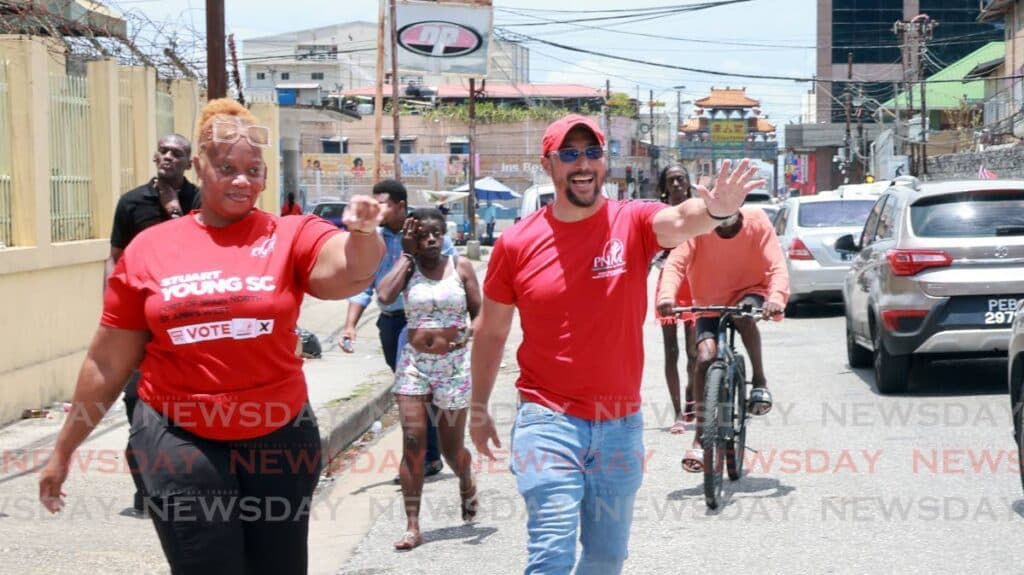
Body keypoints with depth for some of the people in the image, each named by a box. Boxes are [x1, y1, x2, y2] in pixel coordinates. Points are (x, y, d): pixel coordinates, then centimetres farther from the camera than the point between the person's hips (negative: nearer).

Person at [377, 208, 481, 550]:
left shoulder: (460, 267, 2)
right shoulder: (407, 268, 2)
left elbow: (479, 312, 5)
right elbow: (384, 296, -18)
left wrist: (472, 333, -16)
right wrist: (407, 255, -9)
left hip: (454, 365, 0)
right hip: (414, 364, 0)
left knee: (451, 447, 7)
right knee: (413, 442, -7)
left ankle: (467, 484, 43)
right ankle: (412, 526, -4)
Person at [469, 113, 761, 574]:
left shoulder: (633, 222, -5)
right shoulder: (517, 243, -5)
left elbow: (680, 222, -30)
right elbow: (490, 331, 8)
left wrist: (714, 210, -53)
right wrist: (478, 408, 13)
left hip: (620, 423, 2)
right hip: (548, 419, -2)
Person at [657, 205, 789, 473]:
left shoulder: (756, 220, -18)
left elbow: (776, 266, -23)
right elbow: (676, 262, -26)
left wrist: (777, 297, -43)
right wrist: (667, 295, -46)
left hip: (748, 291, -1)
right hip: (710, 302, 1)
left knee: (745, 313, -36)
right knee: (705, 358, -18)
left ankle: (759, 380, -12)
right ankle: (700, 439, -10)